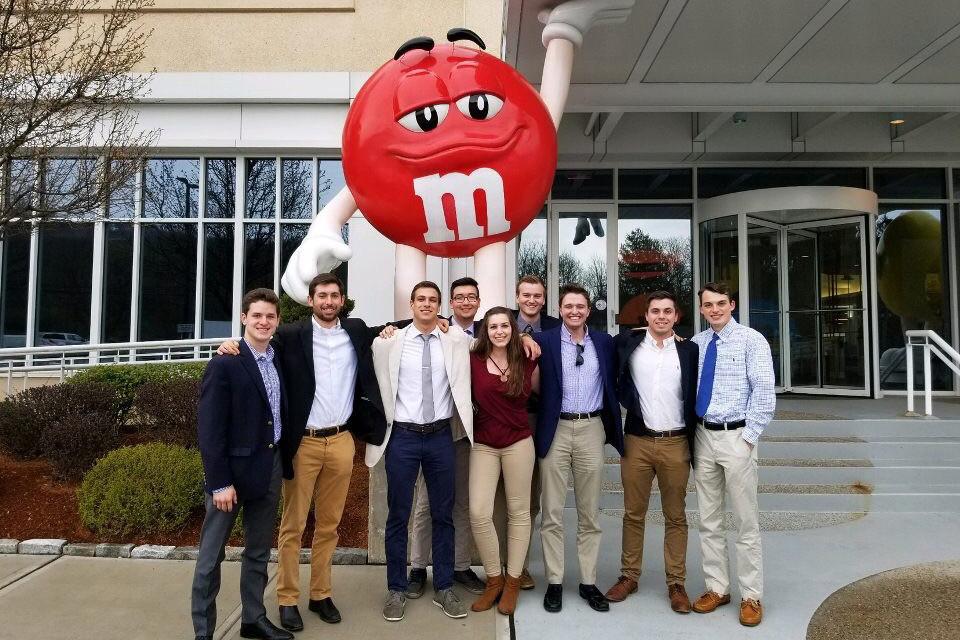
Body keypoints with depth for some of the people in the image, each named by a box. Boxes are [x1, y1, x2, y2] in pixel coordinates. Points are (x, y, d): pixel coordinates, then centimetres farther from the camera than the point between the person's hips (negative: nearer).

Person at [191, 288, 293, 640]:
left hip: (270, 469, 6)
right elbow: (209, 428, -14)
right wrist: (219, 482, -17)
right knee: (211, 555, 7)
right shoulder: (224, 365, -11)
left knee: (259, 551, 18)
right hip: (232, 471, -6)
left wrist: (281, 463, 3)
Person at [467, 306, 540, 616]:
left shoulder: (527, 362, 0)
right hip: (483, 444, 0)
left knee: (518, 511, 8)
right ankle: (493, 579, 15)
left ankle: (512, 581, 24)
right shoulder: (473, 359, -5)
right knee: (479, 512, -7)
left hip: (519, 442, 1)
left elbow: (539, 391, 16)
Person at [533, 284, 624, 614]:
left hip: (591, 429, 2)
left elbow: (615, 382, 15)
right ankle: (554, 582, 18)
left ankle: (589, 582, 22)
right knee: (552, 513, 5)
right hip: (555, 430, -2)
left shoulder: (604, 342, 7)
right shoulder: (543, 340, -1)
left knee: (590, 513, 11)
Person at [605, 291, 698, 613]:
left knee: (676, 516, 9)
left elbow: (696, 397, 5)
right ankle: (629, 576, 23)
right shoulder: (627, 343, 1)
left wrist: (695, 442, 3)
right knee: (633, 514, 10)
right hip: (637, 442, 0)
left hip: (676, 444, 0)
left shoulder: (689, 350, 3)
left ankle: (676, 583, 20)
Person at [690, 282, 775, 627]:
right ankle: (717, 588, 26)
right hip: (703, 436, 4)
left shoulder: (751, 340, -5)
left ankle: (751, 597, 18)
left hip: (736, 436, -4)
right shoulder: (696, 343, 7)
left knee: (746, 522, 4)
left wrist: (748, 437, -13)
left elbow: (764, 392, -9)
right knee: (708, 521, 12)